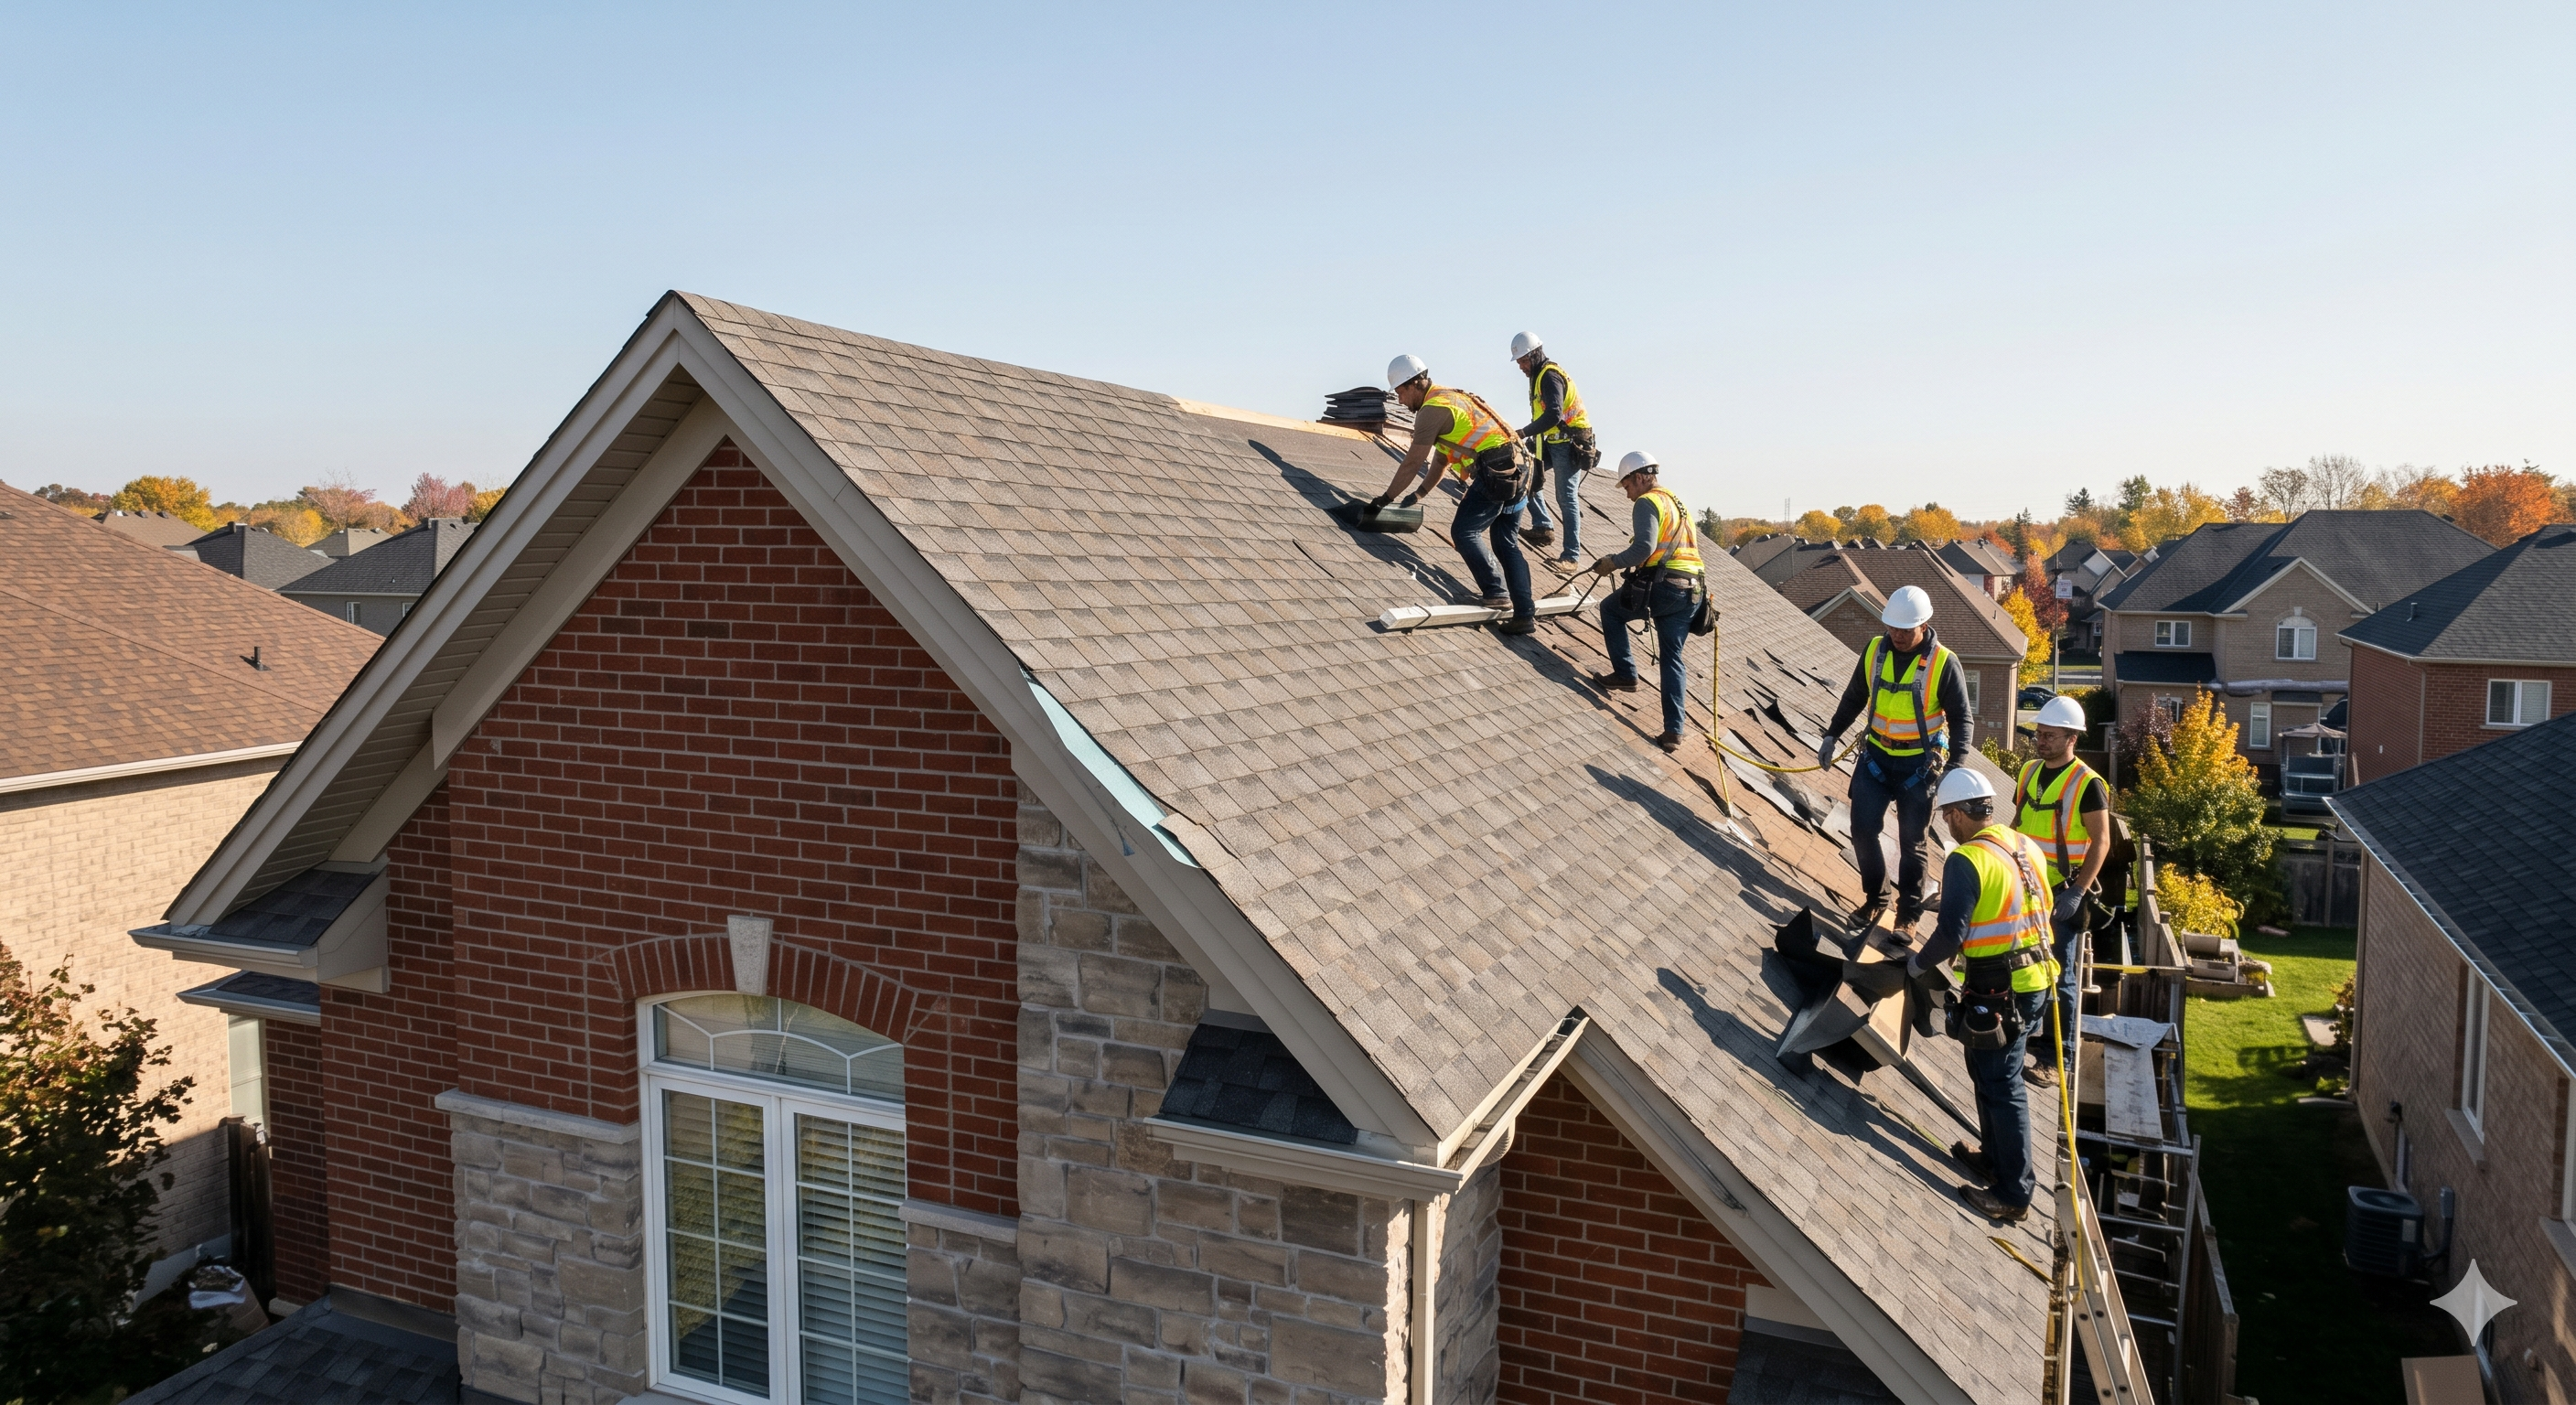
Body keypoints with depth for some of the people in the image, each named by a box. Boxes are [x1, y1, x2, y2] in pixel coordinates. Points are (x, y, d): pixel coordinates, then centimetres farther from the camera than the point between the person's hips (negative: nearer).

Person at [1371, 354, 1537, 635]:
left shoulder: (1432, 409, -7)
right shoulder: (1450, 398, 24)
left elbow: (1412, 464, -5)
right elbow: (1441, 457, 29)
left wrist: (1385, 498, 5)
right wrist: (1420, 493, 27)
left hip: (1494, 473, -9)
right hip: (1516, 471, 9)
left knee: (1465, 532, -1)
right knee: (1507, 543, 10)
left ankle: (1497, 593, -5)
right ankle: (1524, 614, 6)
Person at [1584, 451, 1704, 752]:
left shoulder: (1647, 503, -4)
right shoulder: (1677, 503, 26)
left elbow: (1644, 548, -18)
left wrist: (1613, 563, -5)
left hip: (1662, 586, -8)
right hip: (1693, 591, 8)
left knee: (1610, 610, 19)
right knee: (1672, 658, 10)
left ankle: (1625, 674, 12)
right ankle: (1673, 731, 2)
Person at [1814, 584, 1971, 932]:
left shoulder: (1943, 662, -13)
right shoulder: (1875, 650, -2)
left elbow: (1960, 719, -8)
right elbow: (1853, 698, 13)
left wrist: (1954, 767, -17)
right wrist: (1831, 735, 13)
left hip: (1918, 765, -4)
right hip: (1875, 756, 4)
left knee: (1911, 842, 5)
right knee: (1863, 830, 1)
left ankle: (1909, 913, 20)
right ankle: (1874, 899, 21)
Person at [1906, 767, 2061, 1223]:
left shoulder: (1967, 860, -19)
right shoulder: (2026, 846, 7)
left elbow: (1951, 934, -19)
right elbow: (2041, 910, 17)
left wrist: (1918, 964, -2)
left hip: (1999, 990, -9)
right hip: (2034, 979, 9)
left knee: (1999, 1085, 1)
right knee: (1988, 1071, 24)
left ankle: (2014, 1194, 9)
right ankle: (1995, 1156, 38)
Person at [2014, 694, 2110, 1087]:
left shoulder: (2087, 784, -13)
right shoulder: (2029, 771, 8)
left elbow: (2100, 843, -13)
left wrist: (2077, 893, -19)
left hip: (2061, 894, -7)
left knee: (2059, 977, 0)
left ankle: (2058, 1058, 6)